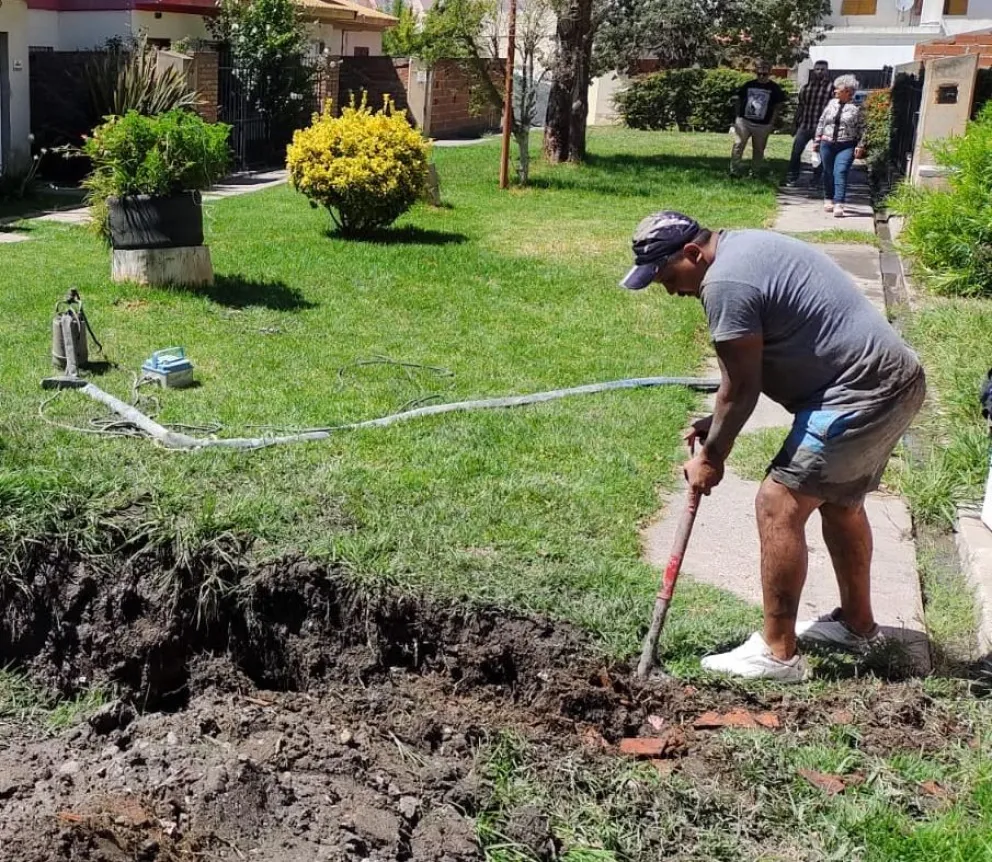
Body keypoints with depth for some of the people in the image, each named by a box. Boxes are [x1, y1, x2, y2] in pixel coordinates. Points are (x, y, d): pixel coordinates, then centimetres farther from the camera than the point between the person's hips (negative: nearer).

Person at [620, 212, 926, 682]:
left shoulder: (725, 283, -18)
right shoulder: (744, 247, 14)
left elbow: (740, 386, -13)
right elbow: (754, 368, 19)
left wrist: (711, 456, 0)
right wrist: (717, 425, 15)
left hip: (862, 394, -11)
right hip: (895, 378, 11)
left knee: (778, 505, -8)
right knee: (839, 499, 24)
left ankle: (777, 653, 0)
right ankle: (857, 623, 40)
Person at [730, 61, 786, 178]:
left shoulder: (774, 88, 0)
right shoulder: (749, 85, 5)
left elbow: (777, 107, 3)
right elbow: (739, 101, 13)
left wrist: (771, 124, -4)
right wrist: (737, 116, 6)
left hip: (763, 125, -1)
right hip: (744, 121, 1)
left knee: (758, 150, 7)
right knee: (738, 145, -7)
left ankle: (754, 172, 17)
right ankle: (734, 171, -5)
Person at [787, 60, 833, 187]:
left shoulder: (831, 88, -4)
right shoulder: (806, 87, 11)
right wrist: (797, 124, 17)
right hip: (804, 126, 4)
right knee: (796, 152, 2)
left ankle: (815, 181, 16)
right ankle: (792, 178, 12)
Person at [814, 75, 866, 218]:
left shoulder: (857, 107, -4)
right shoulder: (831, 103, 7)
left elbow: (862, 128, -4)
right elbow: (822, 122, 13)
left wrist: (860, 146, -10)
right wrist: (817, 139, 12)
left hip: (847, 146, -4)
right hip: (827, 144, 4)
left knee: (840, 173, -14)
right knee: (828, 173, 11)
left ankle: (839, 205, -19)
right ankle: (828, 200, 28)